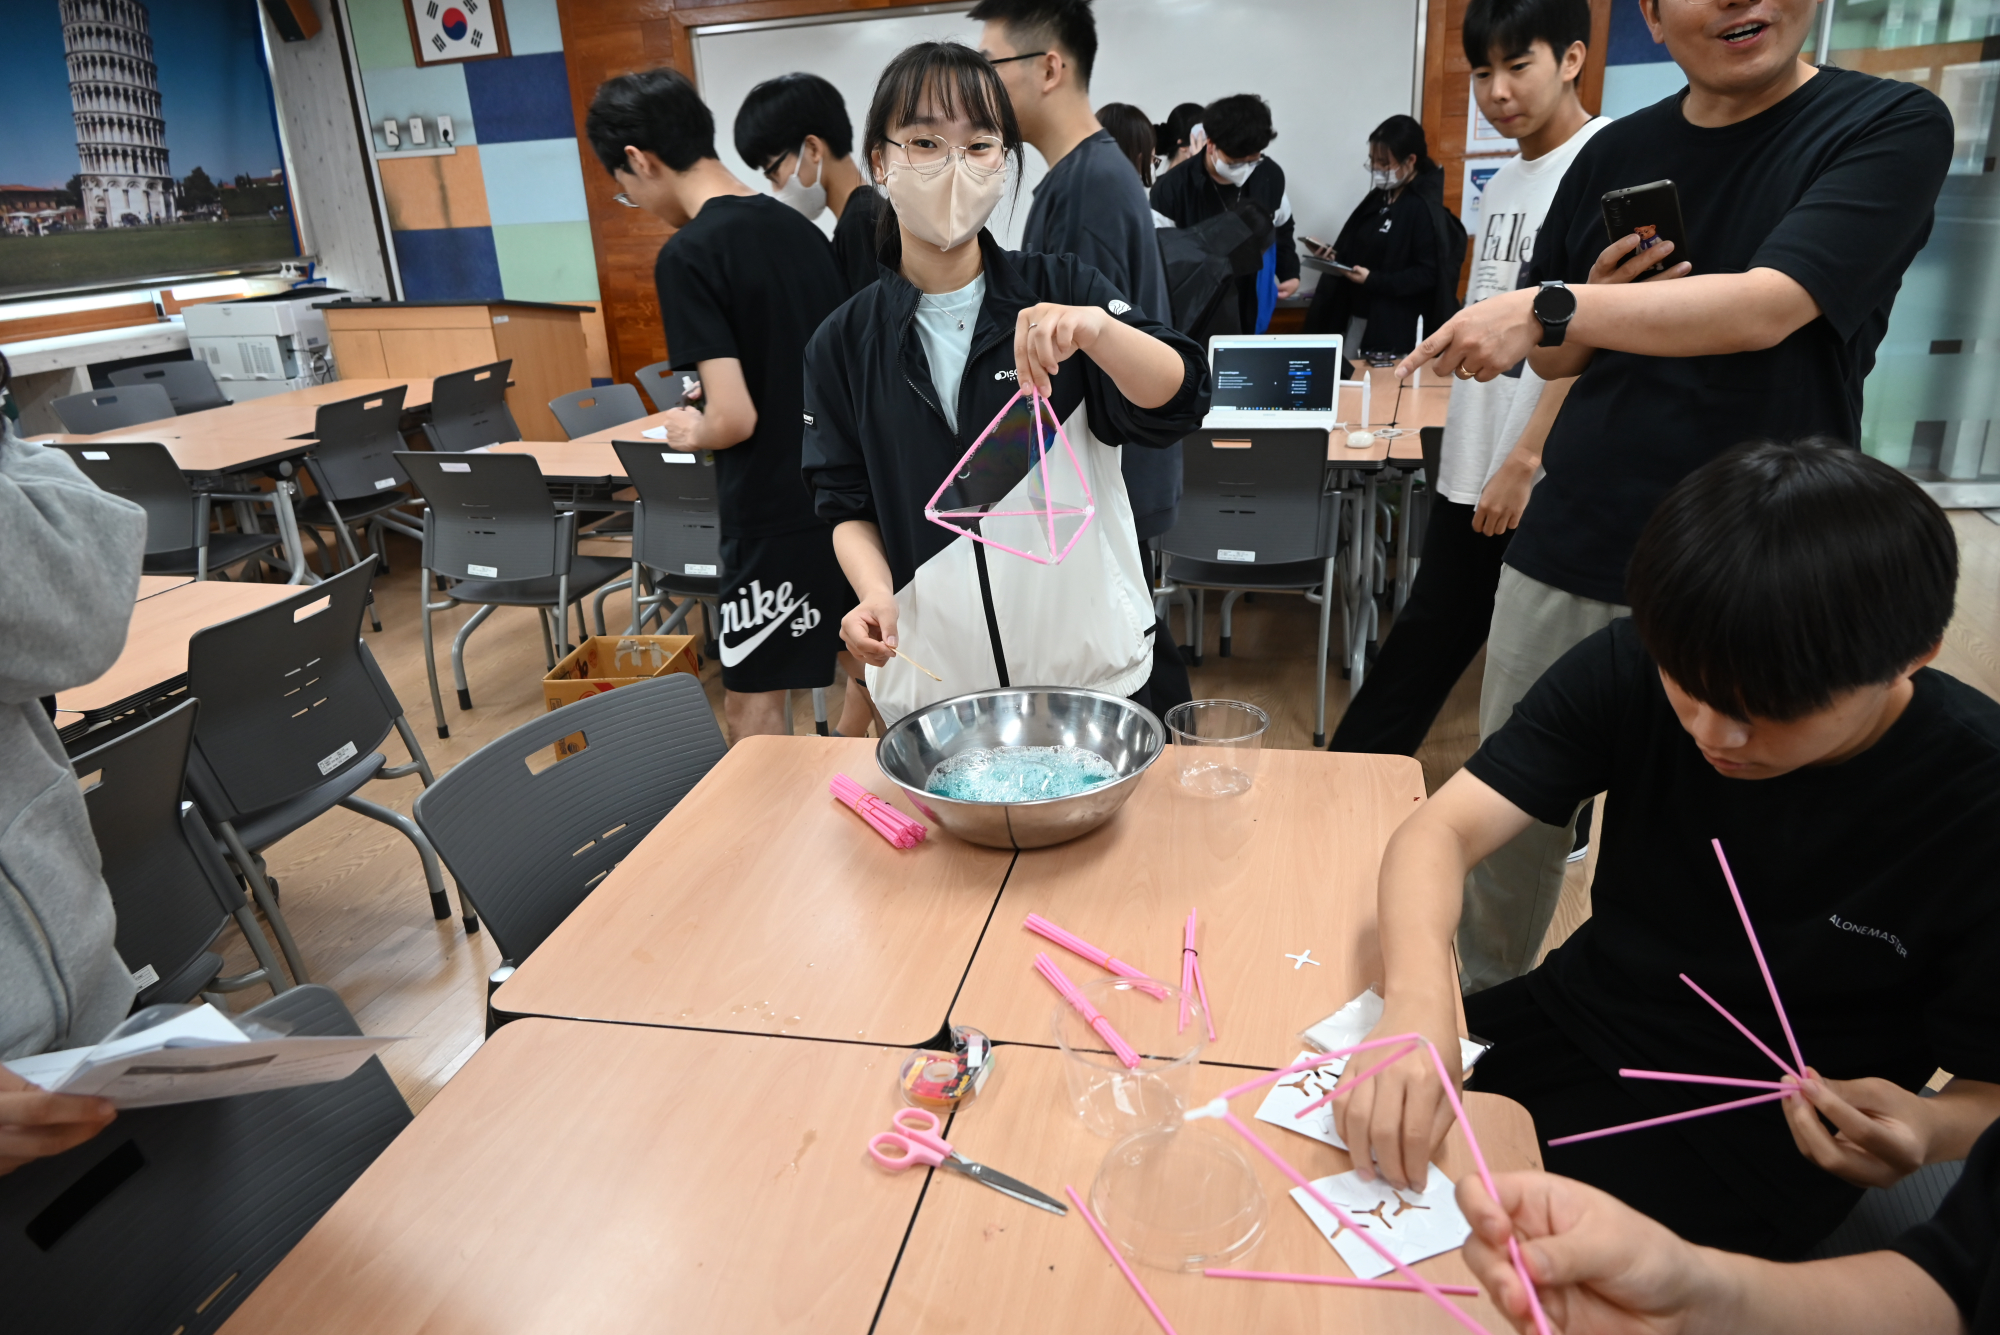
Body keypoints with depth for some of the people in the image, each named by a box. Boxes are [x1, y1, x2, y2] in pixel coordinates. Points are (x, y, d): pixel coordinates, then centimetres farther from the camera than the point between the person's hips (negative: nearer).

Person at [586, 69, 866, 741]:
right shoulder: (799, 228, 6)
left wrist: (690, 431, 0)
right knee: (870, 656, 20)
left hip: (778, 516, -8)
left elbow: (735, 418, -22)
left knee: (753, 704, 4)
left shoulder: (687, 255, -16)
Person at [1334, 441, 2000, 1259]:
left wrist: (1927, 1130, -34)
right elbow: (1442, 830, -22)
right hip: (1574, 1028, 3)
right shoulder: (1636, 668, -15)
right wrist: (1417, 998, -41)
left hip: (1761, 1139, -3)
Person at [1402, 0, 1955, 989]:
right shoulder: (1617, 155, 8)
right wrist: (1603, 300, -7)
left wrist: (1553, 308, -29)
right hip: (1569, 553, 4)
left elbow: (1767, 307, -20)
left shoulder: (1892, 126, -4)